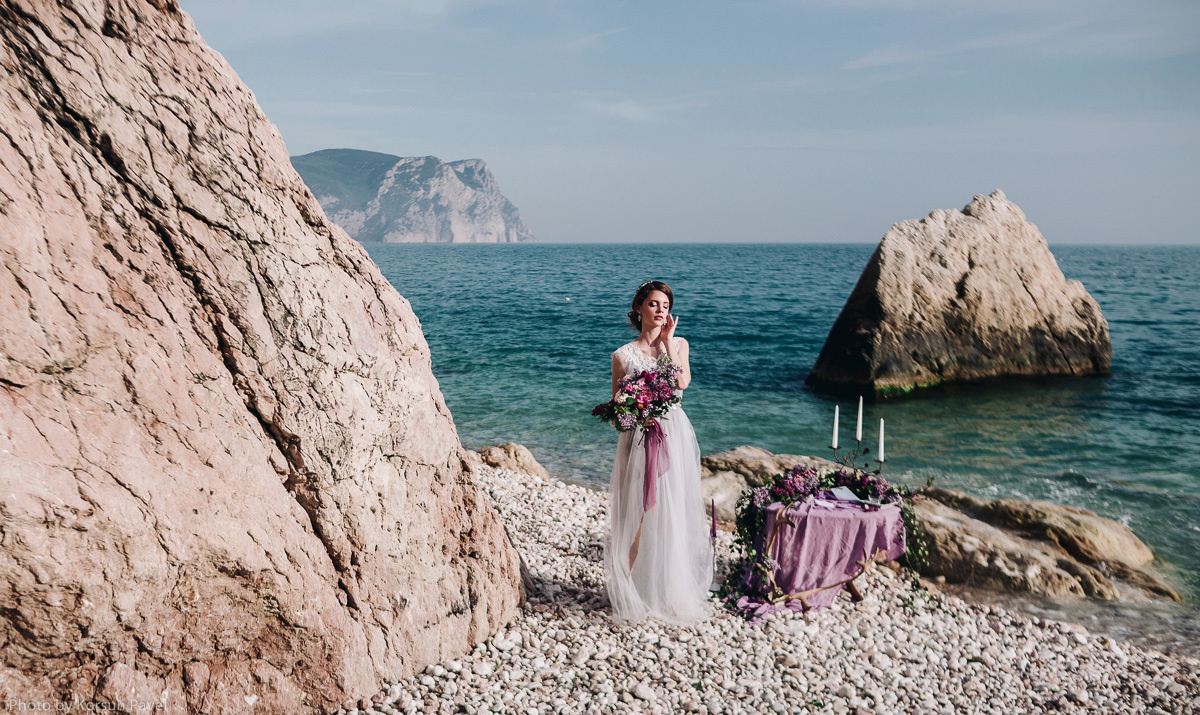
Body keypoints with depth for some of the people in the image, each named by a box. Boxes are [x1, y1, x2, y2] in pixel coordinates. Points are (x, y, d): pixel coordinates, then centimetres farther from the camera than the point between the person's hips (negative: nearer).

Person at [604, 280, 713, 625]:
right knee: (640, 513, -2)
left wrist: (666, 342, -4)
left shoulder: (679, 344, 10)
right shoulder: (623, 355, 2)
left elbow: (682, 381, -9)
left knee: (673, 512, 5)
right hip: (639, 436, -2)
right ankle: (634, 593, 10)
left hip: (674, 436, 2)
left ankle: (673, 590, 17)